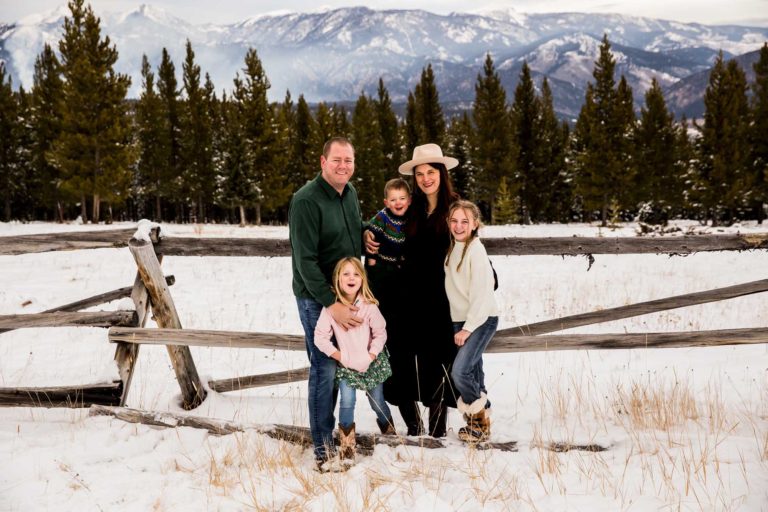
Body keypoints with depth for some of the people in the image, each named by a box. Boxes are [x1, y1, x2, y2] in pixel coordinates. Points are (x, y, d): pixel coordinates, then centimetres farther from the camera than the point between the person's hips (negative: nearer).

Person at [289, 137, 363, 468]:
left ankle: (334, 430, 26)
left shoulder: (349, 193, 7)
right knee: (325, 368, -5)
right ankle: (323, 447, 6)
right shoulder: (306, 201, -18)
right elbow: (305, 260, -21)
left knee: (338, 365, 12)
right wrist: (331, 304, -23)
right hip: (317, 297, -7)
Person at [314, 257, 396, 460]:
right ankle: (346, 446, 1)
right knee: (347, 401, -12)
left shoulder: (369, 305, -16)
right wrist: (338, 356, -12)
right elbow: (320, 337, -11)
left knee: (377, 401, 11)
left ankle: (389, 433, 38)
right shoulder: (331, 307, -16)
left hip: (371, 362, 0)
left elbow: (380, 333, -6)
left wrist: (371, 356, -12)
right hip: (345, 364, 0)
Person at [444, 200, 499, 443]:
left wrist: (467, 329, -17)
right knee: (473, 372, 12)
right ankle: (482, 419, 23)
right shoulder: (453, 248, 7)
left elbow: (482, 294, -19)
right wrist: (461, 326, 9)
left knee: (460, 371, -16)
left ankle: (479, 422, 2)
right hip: (461, 320, 8)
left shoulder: (476, 250, -16)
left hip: (482, 320, -8)